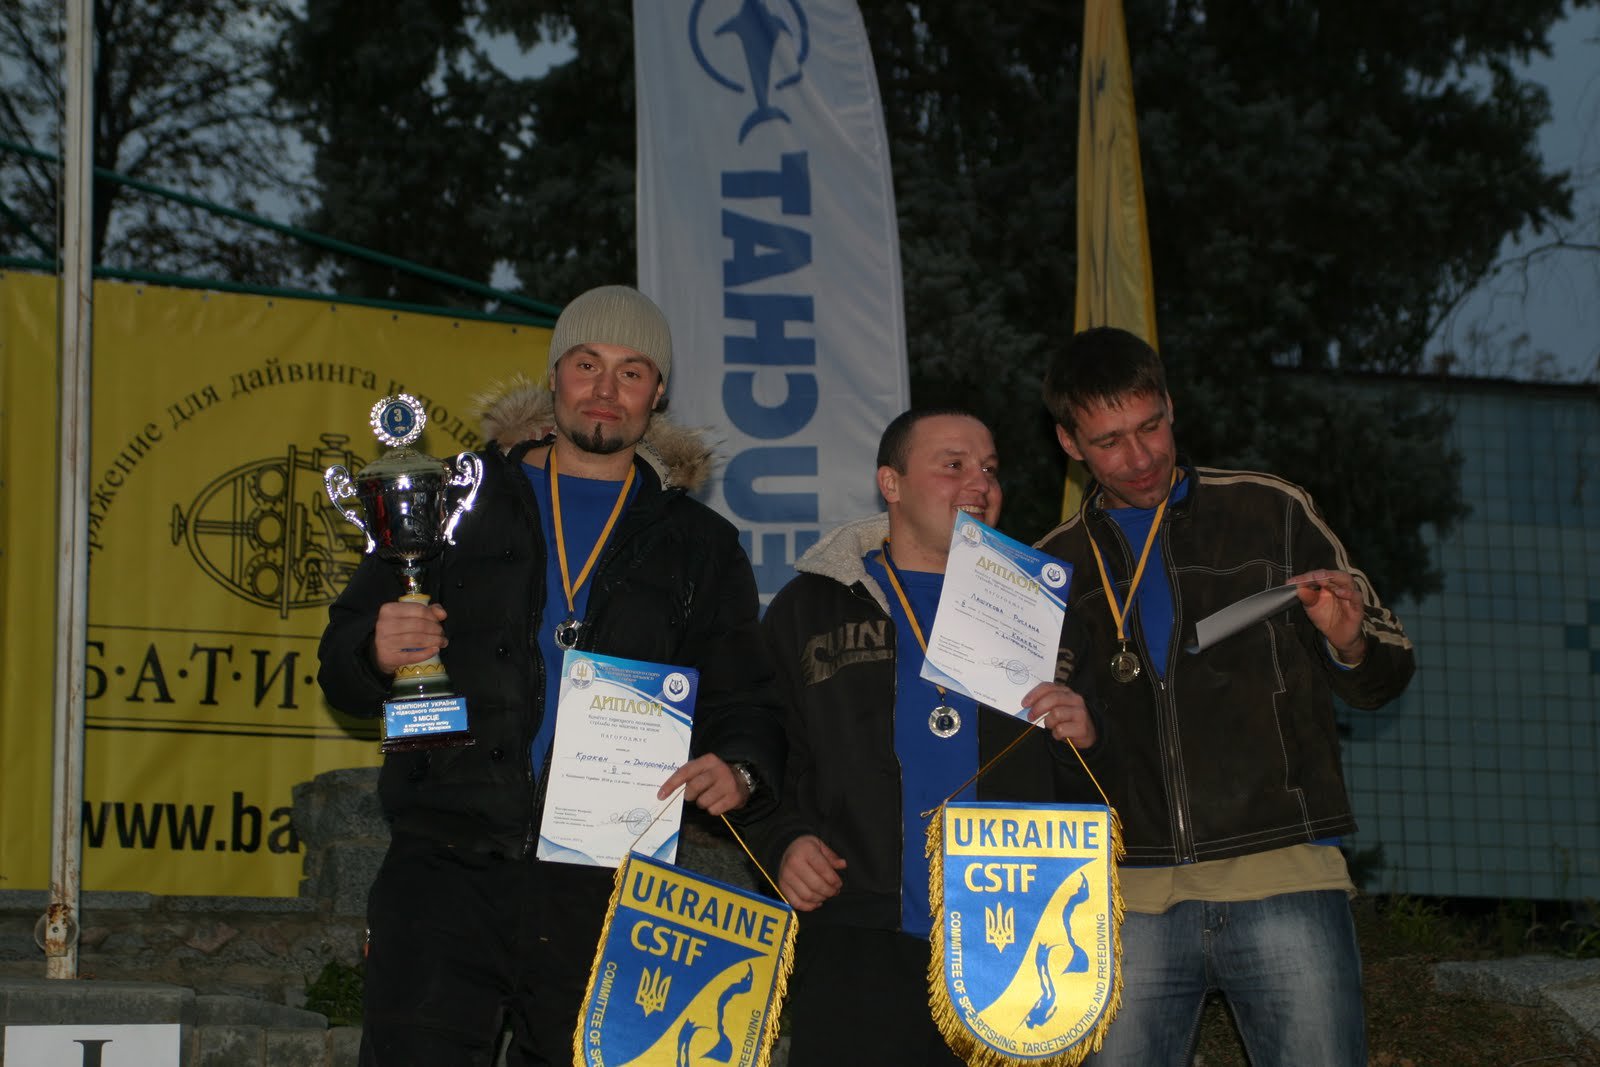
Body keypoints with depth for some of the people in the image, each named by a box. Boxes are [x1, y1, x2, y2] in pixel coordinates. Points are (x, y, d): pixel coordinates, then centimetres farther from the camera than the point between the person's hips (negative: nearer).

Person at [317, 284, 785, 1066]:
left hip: (603, 889, 1)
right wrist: (377, 651, -10)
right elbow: (344, 670, 15)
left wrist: (739, 772, -8)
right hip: (446, 863, -1)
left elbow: (745, 701, 14)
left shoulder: (696, 546, 15)